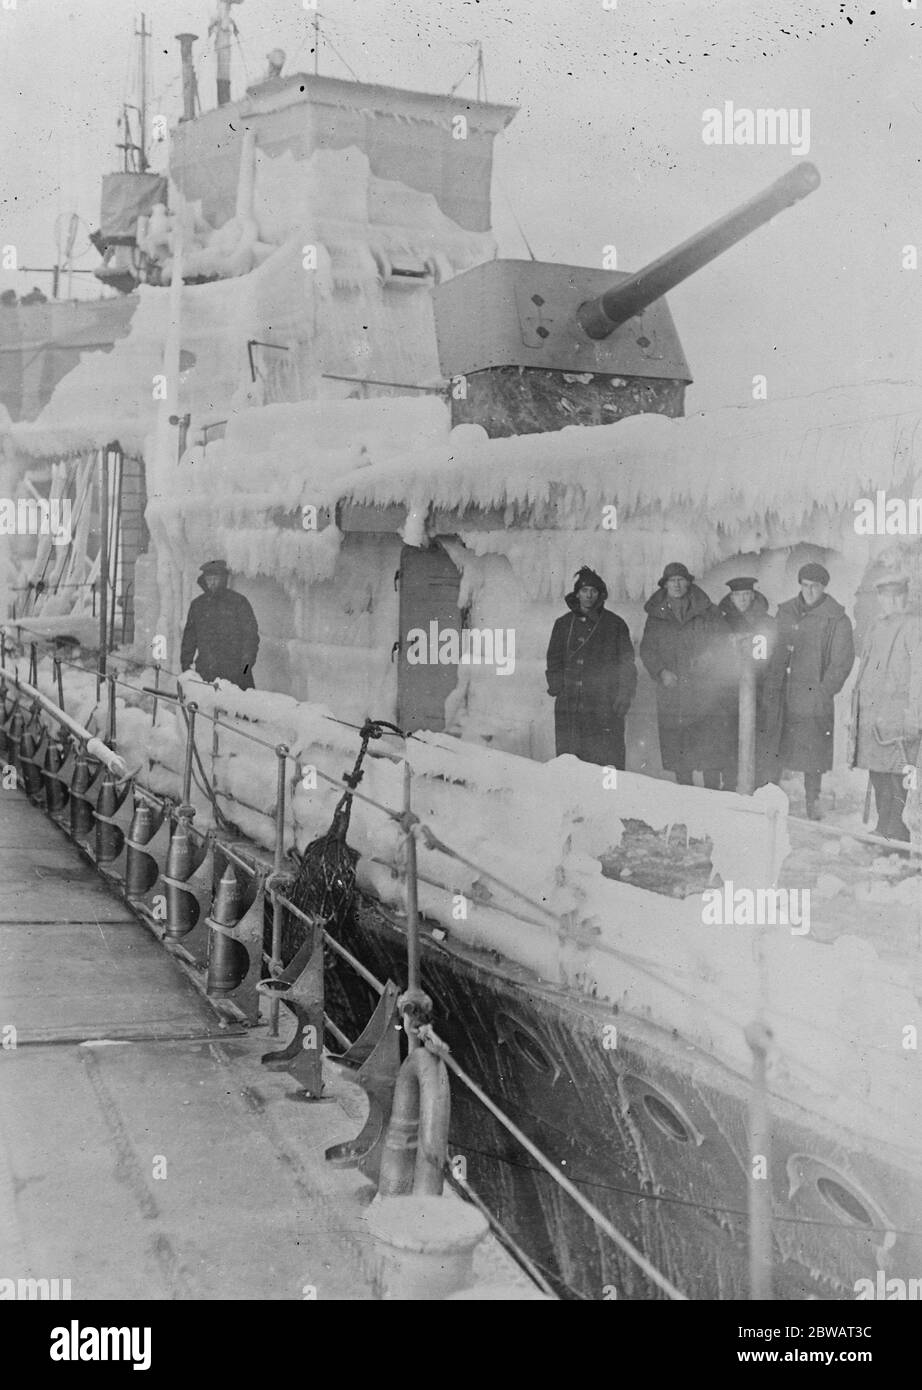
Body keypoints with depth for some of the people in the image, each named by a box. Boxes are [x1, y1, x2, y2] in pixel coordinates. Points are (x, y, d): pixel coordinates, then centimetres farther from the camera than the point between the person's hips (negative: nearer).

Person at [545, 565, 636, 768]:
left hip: (604, 706, -3)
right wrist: (556, 684, 5)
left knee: (608, 759, -7)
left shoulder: (615, 624, 6)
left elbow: (627, 664, 5)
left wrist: (623, 696, -6)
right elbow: (554, 659, 21)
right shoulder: (563, 624, 16)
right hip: (569, 704, 3)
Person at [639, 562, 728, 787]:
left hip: (706, 690, -2)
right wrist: (661, 671, -8)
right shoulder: (656, 615, 11)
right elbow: (646, 649, 8)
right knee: (675, 745, 4)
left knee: (710, 745, -7)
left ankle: (712, 791, -1)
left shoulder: (706, 611, 6)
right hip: (671, 690, 2)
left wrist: (709, 656, -10)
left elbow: (723, 639, 8)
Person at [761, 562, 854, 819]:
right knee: (773, 750, 5)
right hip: (781, 695, 4)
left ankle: (812, 804, 12)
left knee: (813, 753, 1)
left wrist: (825, 690, -11)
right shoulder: (785, 612, 11)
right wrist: (772, 685, 7)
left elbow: (843, 661, -4)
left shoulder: (837, 620, -3)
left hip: (815, 695, -4)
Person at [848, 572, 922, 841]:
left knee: (895, 772, -9)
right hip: (870, 713, 8)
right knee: (877, 772, 7)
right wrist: (855, 712, 18)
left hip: (897, 711, -8)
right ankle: (888, 829, 13)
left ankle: (891, 829, -9)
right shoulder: (878, 627, 21)